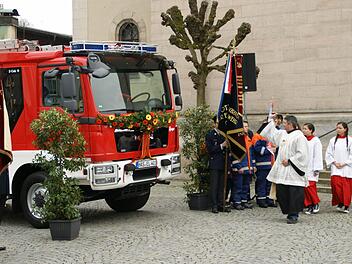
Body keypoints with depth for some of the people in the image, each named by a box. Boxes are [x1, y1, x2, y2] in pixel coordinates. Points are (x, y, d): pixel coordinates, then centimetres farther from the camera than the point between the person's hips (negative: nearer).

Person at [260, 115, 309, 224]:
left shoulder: (299, 136, -11)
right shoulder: (282, 134, 12)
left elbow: (301, 154, -16)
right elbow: (271, 133, 30)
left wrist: (289, 161, -15)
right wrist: (271, 121, 26)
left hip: (293, 171, -8)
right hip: (282, 170, 8)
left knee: (293, 194, -5)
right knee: (281, 192, 7)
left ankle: (293, 215, 1)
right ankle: (288, 212, 20)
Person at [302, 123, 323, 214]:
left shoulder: (316, 141, -5)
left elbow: (318, 155, -7)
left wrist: (316, 169, -11)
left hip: (311, 169, -5)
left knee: (310, 186, -13)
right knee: (305, 187, 2)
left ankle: (316, 203, 5)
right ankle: (309, 205, 10)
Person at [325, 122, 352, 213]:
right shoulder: (333, 140, 8)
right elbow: (328, 154, 8)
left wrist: (344, 164, -10)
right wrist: (335, 163, -5)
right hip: (336, 167, 2)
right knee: (336, 184, -13)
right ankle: (340, 203, 5)